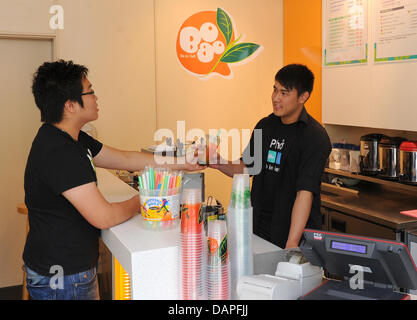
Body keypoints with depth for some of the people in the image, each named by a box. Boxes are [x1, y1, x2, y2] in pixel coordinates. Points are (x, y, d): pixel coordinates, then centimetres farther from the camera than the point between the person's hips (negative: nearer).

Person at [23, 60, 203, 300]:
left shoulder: (70, 139, 4)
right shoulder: (60, 153, -28)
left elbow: (125, 159, 10)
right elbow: (104, 217, -28)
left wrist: (183, 163, 9)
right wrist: (138, 203, -7)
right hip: (63, 280, -9)